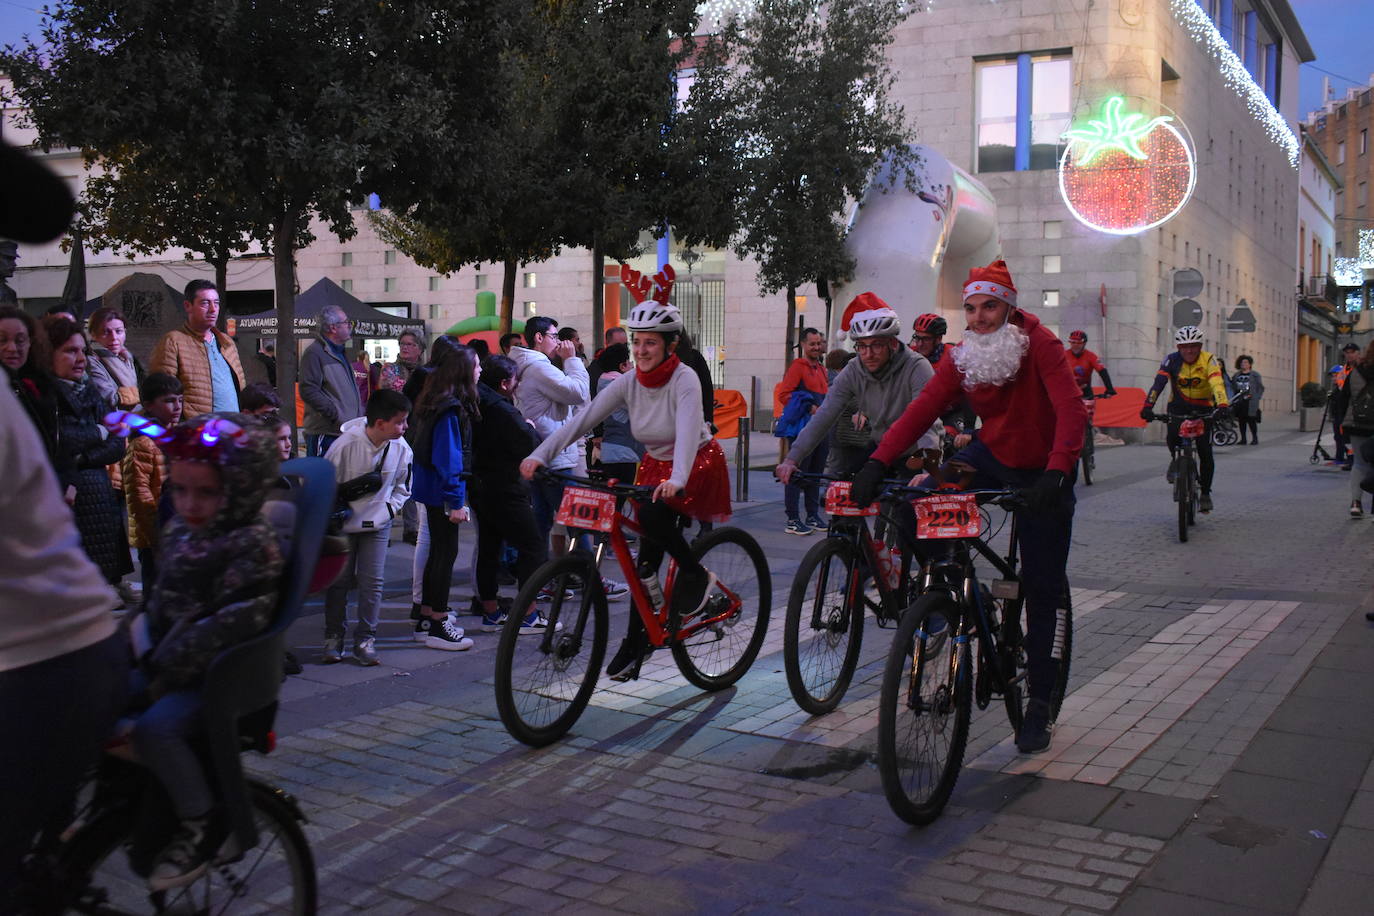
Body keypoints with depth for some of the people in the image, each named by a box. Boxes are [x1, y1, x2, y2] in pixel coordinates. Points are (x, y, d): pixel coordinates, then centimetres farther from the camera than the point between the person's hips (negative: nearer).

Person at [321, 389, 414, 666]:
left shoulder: (401, 448, -10)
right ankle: (333, 637, 20)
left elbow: (402, 488, 6)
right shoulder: (345, 444, -20)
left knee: (372, 580, -2)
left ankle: (365, 639, 9)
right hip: (343, 524, -2)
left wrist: (387, 511, -6)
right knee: (338, 579, 6)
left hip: (377, 526, 2)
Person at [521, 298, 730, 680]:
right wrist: (539, 455, -26)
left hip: (697, 465, -5)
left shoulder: (684, 380, -22)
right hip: (655, 465, 5)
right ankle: (635, 644, 10)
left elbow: (687, 431, -38)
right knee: (647, 556, 1)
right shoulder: (629, 382, -7)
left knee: (652, 513, -34)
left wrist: (676, 480, -55)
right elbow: (582, 419, -14)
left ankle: (696, 575, -10)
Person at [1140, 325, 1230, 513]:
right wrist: (1148, 406, -39)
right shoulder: (1172, 360, -13)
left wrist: (1223, 406, -48)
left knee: (1205, 452, -8)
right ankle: (1176, 459, 9)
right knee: (1173, 435, -27)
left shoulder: (1208, 360, -16)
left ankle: (1205, 493, 8)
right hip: (1178, 406, 1)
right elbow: (1158, 383, -25)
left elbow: (1217, 384, -30)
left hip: (1203, 408, -1)